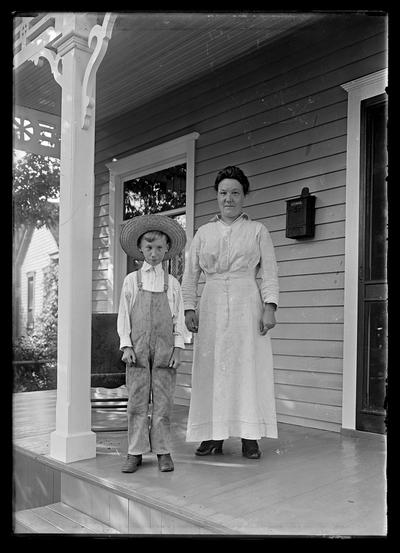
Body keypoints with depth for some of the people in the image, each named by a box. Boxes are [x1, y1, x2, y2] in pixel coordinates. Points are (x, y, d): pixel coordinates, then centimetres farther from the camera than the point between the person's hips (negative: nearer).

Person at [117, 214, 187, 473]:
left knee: (163, 400, 2)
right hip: (138, 348, 0)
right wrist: (126, 345, -3)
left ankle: (163, 451, 12)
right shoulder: (131, 280, 7)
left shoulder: (172, 283, 8)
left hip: (164, 349, 0)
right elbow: (124, 315, 6)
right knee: (137, 400, 2)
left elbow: (179, 318, 7)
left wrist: (178, 348, -1)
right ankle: (135, 452, 11)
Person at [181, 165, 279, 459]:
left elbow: (270, 272, 3)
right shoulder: (204, 232, 14)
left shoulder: (258, 230, 9)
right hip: (212, 305, 2)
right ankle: (214, 435, 8)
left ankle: (249, 437, 4)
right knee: (212, 368, 0)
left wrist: (269, 307, -9)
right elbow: (190, 274, 12)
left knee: (249, 366, -3)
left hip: (247, 304, -2)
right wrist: (189, 308, 1)